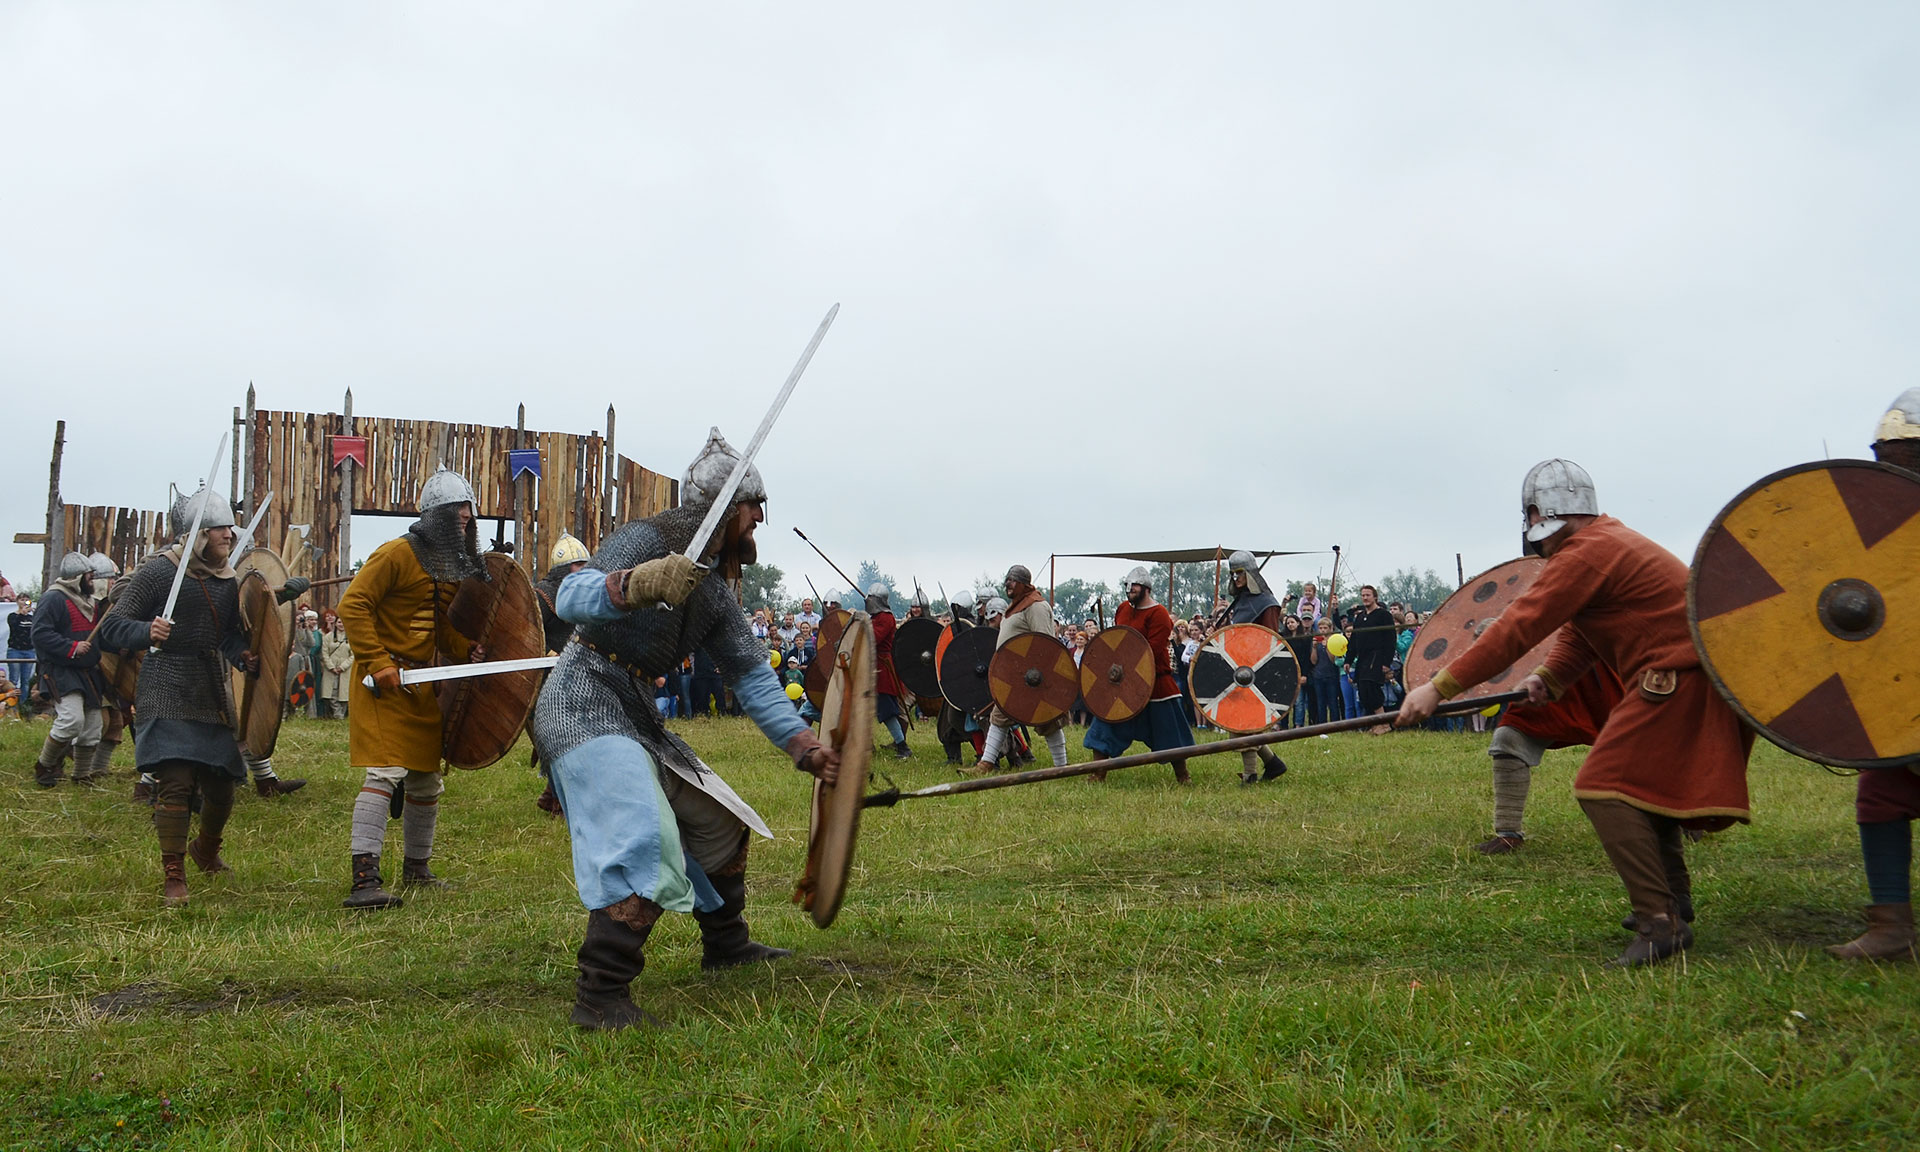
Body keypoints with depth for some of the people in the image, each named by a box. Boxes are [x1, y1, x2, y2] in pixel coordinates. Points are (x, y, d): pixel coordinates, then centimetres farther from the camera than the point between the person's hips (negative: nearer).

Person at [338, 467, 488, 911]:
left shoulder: (451, 566, 13)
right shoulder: (396, 555, -12)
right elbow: (353, 606, -17)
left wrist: (466, 650, 0)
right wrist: (377, 663, -22)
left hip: (423, 683, 9)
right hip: (383, 681, -9)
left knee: (427, 781, 14)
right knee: (384, 774, -16)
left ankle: (416, 867, 31)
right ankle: (364, 881, -16)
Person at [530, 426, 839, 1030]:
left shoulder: (713, 588, 14)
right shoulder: (647, 539, -13)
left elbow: (752, 674, 13)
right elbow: (571, 598, -28)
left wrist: (802, 744, 3)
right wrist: (637, 584, -48)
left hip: (636, 715, 10)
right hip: (585, 705, -10)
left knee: (720, 821, 16)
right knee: (645, 839, -25)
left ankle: (727, 945, 35)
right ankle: (600, 997, -22)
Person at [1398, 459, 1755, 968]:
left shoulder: (1587, 554, -17)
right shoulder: (1610, 540, 18)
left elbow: (1518, 628, -21)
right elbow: (1581, 629, 17)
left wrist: (1440, 687, -19)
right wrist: (1551, 678, -2)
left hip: (1675, 679, -11)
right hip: (1687, 675, 11)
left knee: (1604, 788, -14)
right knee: (1644, 783, 25)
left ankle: (1659, 921, -17)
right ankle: (1669, 894, 35)